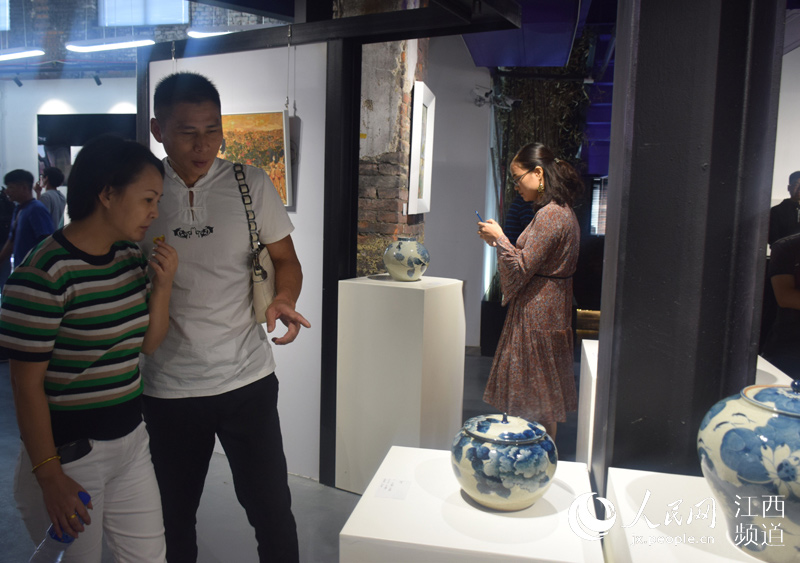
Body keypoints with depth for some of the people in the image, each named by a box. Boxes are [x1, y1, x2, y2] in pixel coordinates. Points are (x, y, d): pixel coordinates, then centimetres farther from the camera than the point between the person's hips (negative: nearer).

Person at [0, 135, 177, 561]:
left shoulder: (130, 256, 1)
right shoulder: (43, 274, -21)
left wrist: (162, 286, -7)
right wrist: (50, 477, -16)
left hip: (130, 441, 7)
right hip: (70, 454, -7)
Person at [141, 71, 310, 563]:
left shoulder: (252, 185, -2)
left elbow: (285, 259, 4)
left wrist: (283, 298, -16)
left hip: (247, 378, 0)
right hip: (167, 387, 1)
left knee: (273, 512, 7)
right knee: (174, 519, 18)